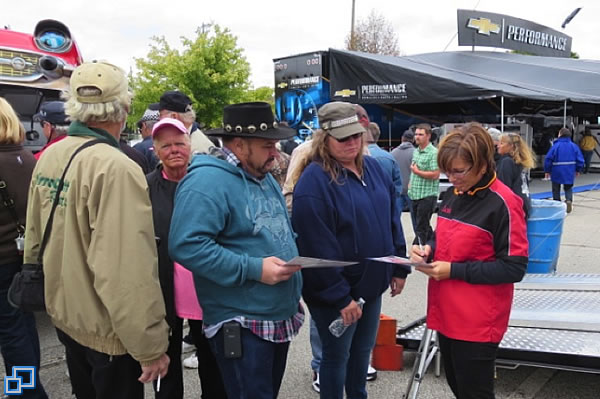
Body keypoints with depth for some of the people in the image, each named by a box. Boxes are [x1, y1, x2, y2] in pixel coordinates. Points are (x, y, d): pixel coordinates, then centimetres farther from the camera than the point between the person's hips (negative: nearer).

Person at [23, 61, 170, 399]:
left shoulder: (49, 157, -1)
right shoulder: (116, 168, -26)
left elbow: (35, 237, 9)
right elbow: (130, 272, -30)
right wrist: (151, 346, -22)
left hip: (64, 315, 8)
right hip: (106, 328, -7)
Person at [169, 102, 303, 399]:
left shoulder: (264, 176, 12)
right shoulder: (207, 181, -19)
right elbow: (187, 245, -28)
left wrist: (292, 256, 5)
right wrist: (254, 269, -27)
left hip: (281, 317, 9)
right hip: (241, 325, -9)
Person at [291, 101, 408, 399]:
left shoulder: (374, 168, 3)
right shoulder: (314, 182, -22)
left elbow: (392, 221, 10)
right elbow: (318, 249, -23)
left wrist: (399, 268, 10)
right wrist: (340, 296, -21)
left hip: (372, 283, 7)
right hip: (335, 291, -7)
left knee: (363, 349, 24)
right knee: (337, 354, 11)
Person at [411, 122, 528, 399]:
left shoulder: (503, 203, -18)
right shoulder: (452, 195, 6)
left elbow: (514, 268, -18)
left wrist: (455, 271, -20)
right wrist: (428, 249, -3)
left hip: (477, 321, -7)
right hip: (447, 312, 8)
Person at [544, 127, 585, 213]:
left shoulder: (556, 146, -13)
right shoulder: (574, 146, -2)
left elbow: (548, 159, -14)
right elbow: (580, 159, 1)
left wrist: (547, 171, -2)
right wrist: (578, 170, 16)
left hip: (557, 172, -3)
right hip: (569, 172, 3)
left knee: (556, 189, 11)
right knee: (568, 188, 17)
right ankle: (569, 200, -7)